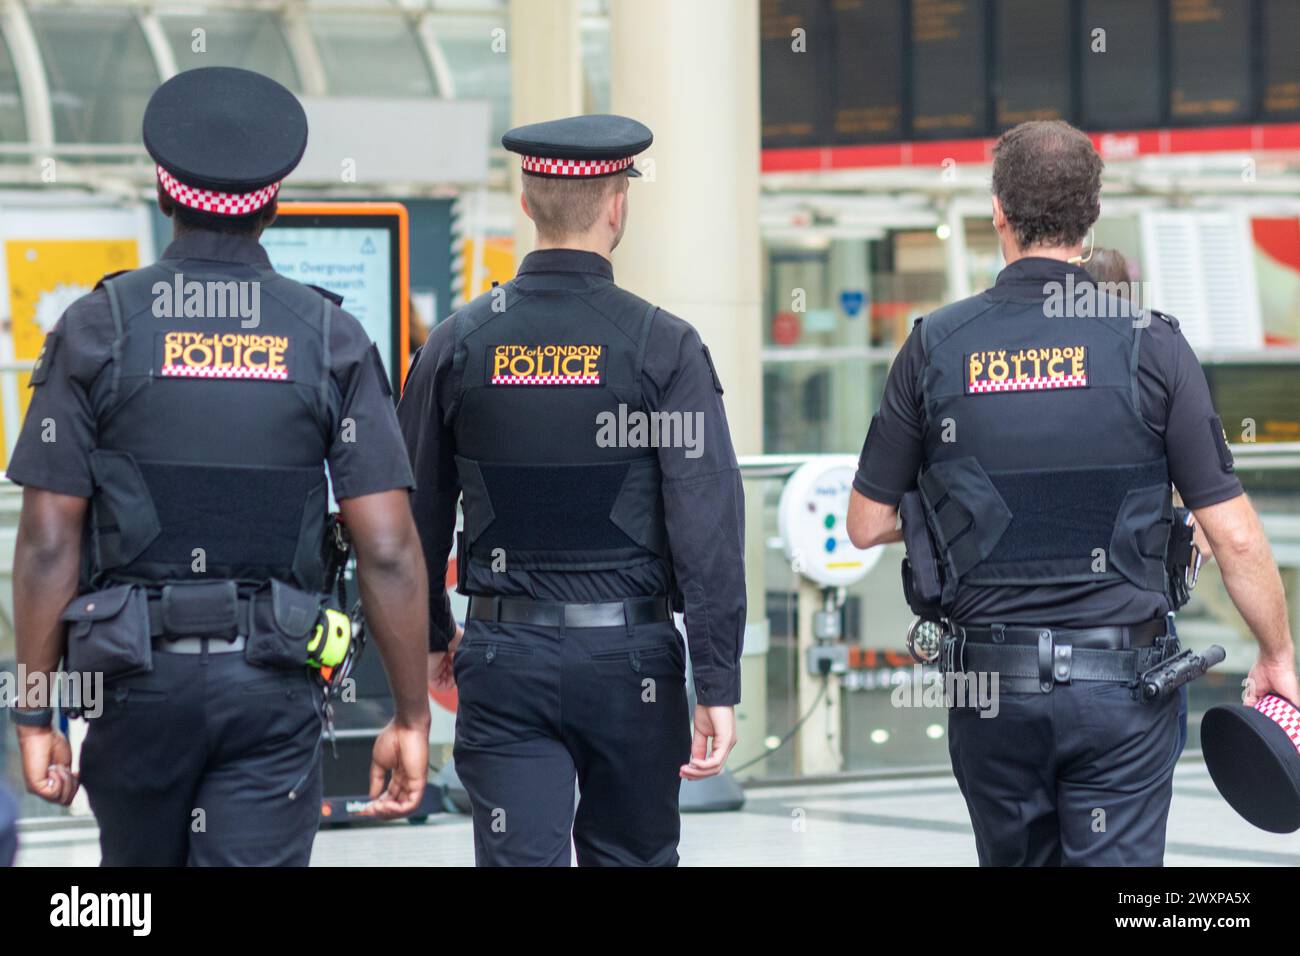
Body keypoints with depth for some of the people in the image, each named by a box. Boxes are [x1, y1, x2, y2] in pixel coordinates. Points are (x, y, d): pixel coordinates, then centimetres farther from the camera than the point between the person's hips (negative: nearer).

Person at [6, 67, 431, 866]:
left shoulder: (97, 328, -1)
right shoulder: (332, 339, 1)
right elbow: (388, 550, -5)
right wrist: (412, 718, 2)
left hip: (138, 679, 0)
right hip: (273, 682, 0)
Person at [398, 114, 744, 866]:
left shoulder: (458, 345, 1)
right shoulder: (663, 347, -8)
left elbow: (418, 512, 9)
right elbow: (708, 522, -11)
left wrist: (433, 633, 25)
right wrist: (719, 688, -9)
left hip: (504, 660, 1)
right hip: (629, 660, -1)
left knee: (519, 859, -2)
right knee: (631, 856, 15)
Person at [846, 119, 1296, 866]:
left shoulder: (937, 347, -2)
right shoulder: (1149, 343, -7)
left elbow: (868, 525, 4)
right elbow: (1235, 535, -6)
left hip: (992, 683, 2)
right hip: (1122, 684, -2)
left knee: (1016, 858, 18)